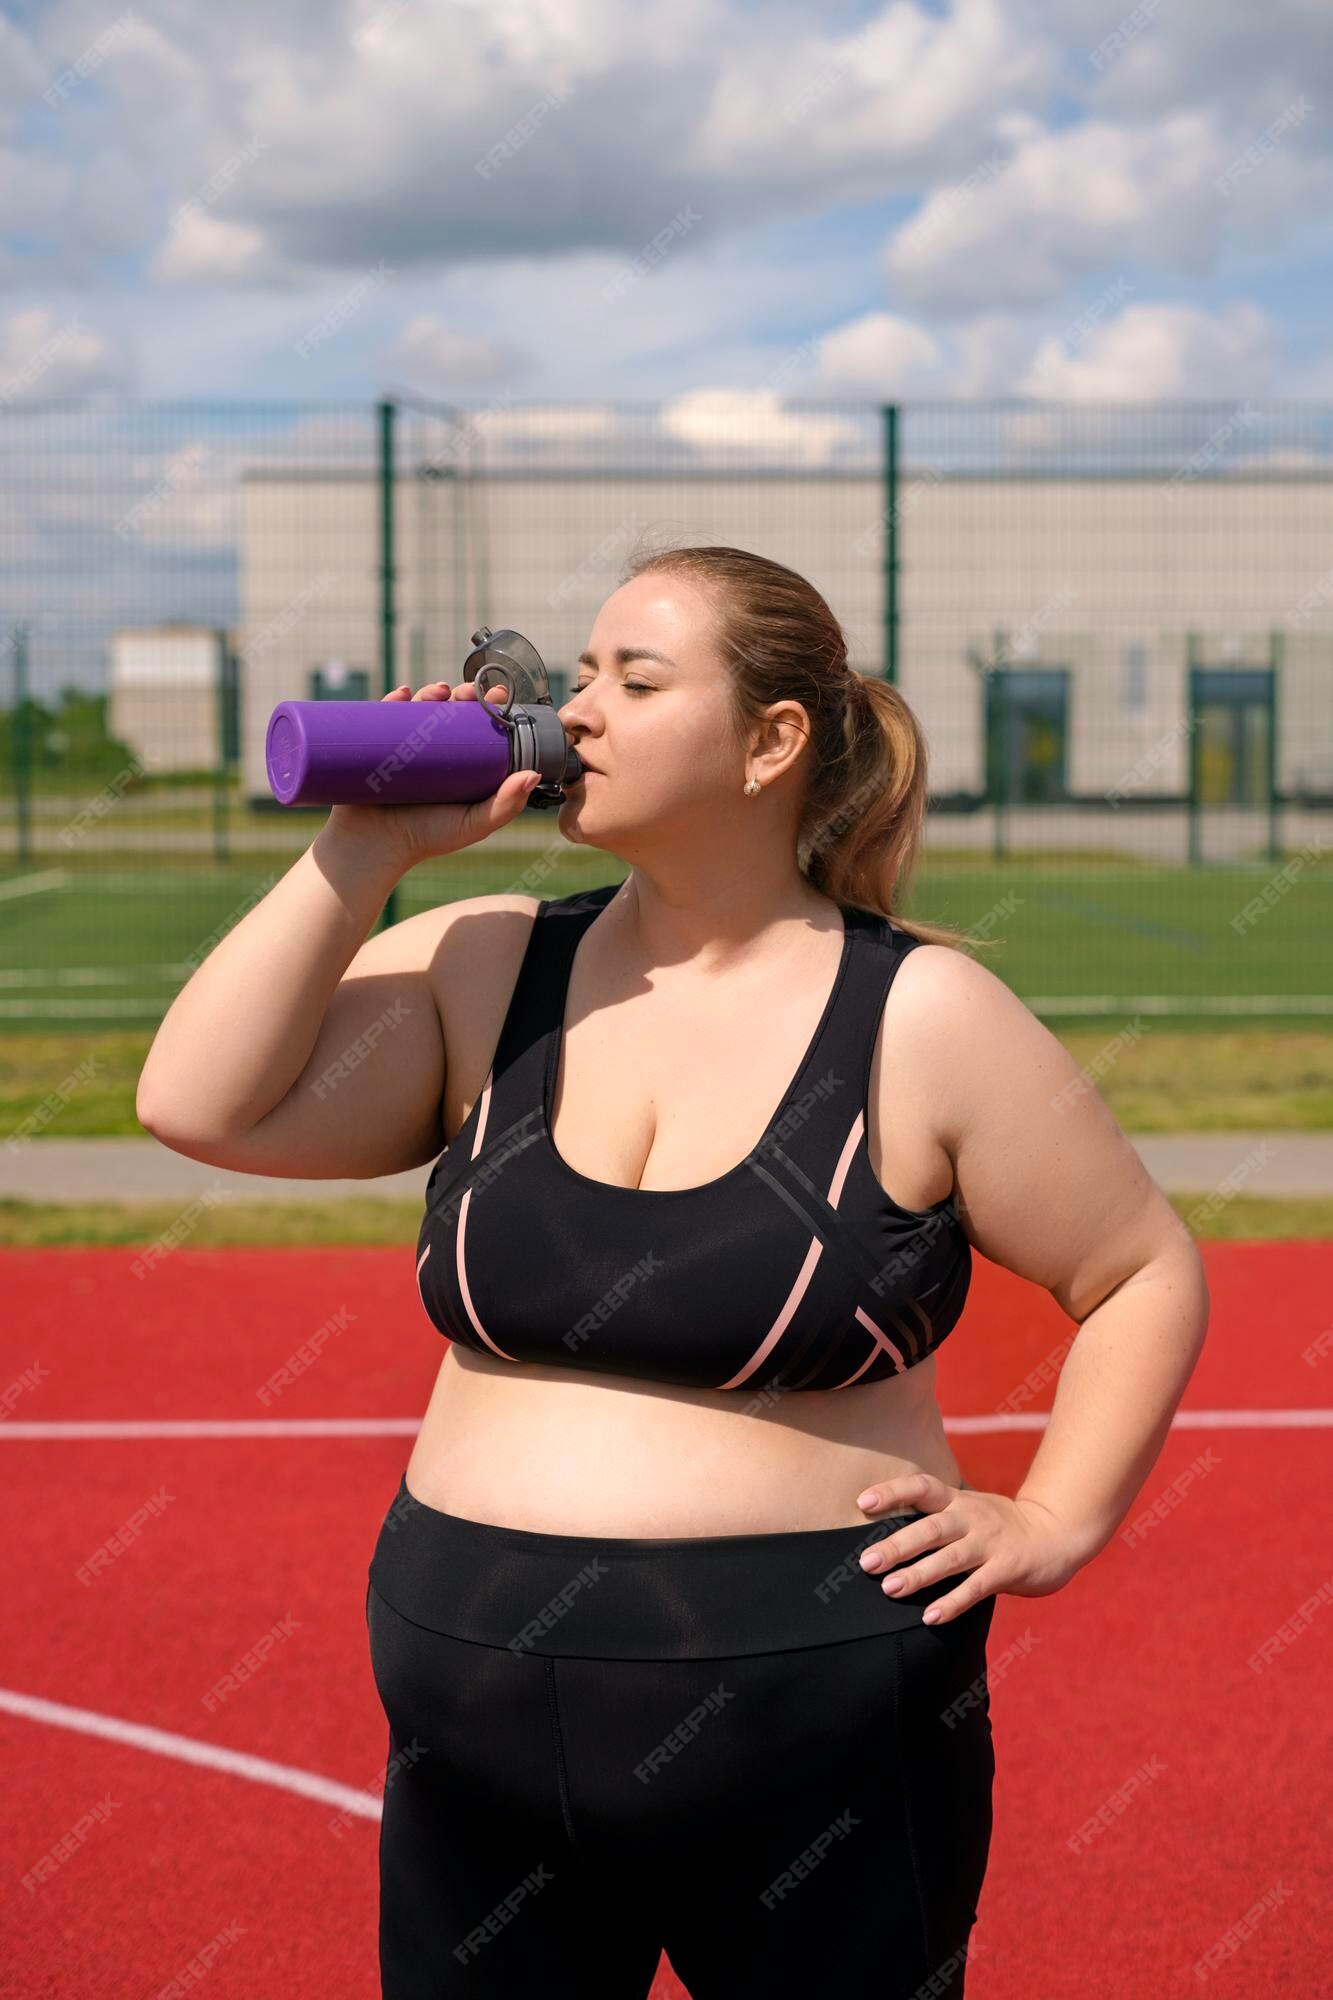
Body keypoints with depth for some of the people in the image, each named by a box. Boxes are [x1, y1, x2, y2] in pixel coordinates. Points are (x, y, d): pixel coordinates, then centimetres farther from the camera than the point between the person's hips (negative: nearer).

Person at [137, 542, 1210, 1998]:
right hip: (482, 1726, 3)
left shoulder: (922, 1016, -5)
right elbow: (203, 1107, -9)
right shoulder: (486, 971, 2)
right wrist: (367, 852, -10)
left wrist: (1052, 1525, -5)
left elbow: (1147, 1275, 3)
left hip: (814, 1743, -3)